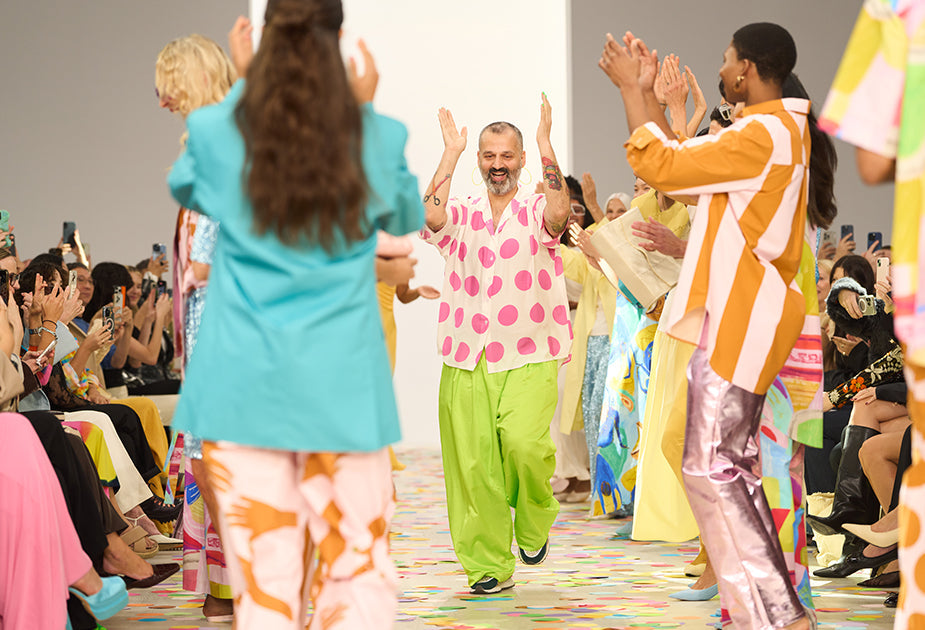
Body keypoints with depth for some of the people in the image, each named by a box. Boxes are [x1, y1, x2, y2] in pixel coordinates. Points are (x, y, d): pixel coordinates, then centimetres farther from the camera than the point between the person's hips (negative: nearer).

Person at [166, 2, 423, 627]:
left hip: (243, 387, 1)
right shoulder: (378, 139, -2)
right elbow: (408, 217, 20)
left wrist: (243, 81, 23)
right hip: (342, 388, 0)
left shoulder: (218, 132, -3)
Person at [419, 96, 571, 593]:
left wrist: (546, 147, -14)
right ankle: (488, 564, 10)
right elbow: (430, 216, -11)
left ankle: (535, 524, 8)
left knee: (525, 443, -22)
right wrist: (451, 154, -6)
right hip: (466, 361, 2)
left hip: (529, 357, -2)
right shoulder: (461, 214, 11)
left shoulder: (536, 211, 6)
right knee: (471, 462, -1)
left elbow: (561, 215, -18)